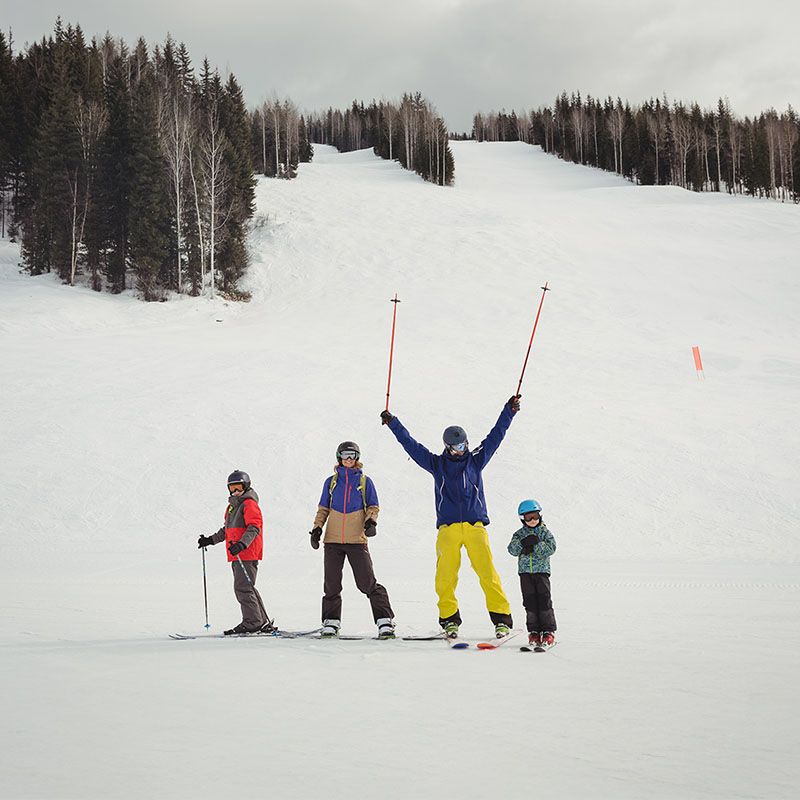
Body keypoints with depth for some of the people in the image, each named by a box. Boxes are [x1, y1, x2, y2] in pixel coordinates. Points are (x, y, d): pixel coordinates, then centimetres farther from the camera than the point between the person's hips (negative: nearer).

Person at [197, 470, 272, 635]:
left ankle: (252, 623, -9)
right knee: (243, 588, 11)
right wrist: (211, 540, 26)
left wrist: (242, 544, -32)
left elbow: (254, 528, -19)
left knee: (243, 587, -12)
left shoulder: (249, 504, -8)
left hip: (247, 553, -10)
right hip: (237, 555, 10)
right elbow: (227, 529, 31)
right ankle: (262, 622, 15)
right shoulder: (233, 505, 21)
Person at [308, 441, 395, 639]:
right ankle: (331, 623, 13)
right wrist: (316, 528, 4)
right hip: (333, 540, 2)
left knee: (368, 583, -9)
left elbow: (373, 506, 8)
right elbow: (323, 509, 17)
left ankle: (385, 621, -5)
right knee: (331, 584, 3)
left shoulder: (365, 481, 8)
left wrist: (371, 521, -12)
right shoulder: (331, 481, 13)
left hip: (357, 539, -2)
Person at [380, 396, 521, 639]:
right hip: (448, 527, 1)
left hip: (475, 525, -1)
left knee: (487, 571, -9)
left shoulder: (476, 460, 13)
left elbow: (495, 436, 13)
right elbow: (411, 445, 15)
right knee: (446, 574, -7)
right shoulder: (437, 464, 14)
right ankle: (449, 618, 4)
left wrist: (509, 411, 8)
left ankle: (502, 618, -7)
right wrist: (393, 423, 13)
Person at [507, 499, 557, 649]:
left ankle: (548, 631, -4)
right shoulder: (520, 534, 10)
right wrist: (523, 543, -20)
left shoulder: (544, 532, 4)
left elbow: (551, 548, -9)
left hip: (541, 570, -2)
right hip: (525, 571, 2)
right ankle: (534, 631, 7)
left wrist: (536, 544, -20)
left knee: (544, 600, -7)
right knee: (530, 602, 2)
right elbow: (512, 549, -3)